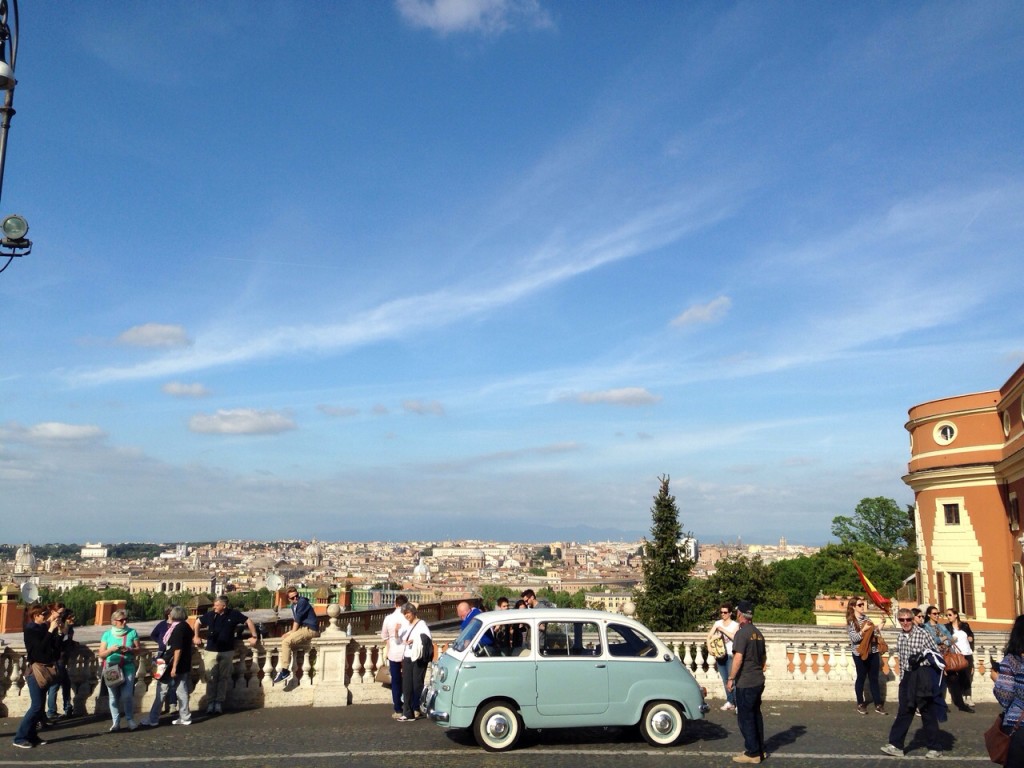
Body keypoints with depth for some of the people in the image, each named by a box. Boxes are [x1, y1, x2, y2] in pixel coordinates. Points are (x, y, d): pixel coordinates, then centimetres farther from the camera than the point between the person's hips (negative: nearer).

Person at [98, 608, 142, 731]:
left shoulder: (132, 632, 4)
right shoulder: (107, 634, 4)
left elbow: (139, 649, 6)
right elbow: (101, 654, 5)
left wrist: (130, 650, -13)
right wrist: (111, 649, -14)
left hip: (128, 667, -1)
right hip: (111, 668, 1)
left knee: (127, 695, -8)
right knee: (113, 696, 3)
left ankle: (129, 719, 9)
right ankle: (116, 721, 12)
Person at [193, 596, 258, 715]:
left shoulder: (233, 614, -6)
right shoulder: (210, 615, -2)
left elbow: (249, 621, 3)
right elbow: (198, 622, 17)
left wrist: (254, 636, 1)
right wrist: (196, 636, 13)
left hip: (227, 652, 0)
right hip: (211, 651, 0)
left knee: (223, 678, 5)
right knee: (211, 678, -1)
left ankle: (219, 703, 11)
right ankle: (210, 703, 6)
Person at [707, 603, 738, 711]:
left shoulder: (735, 625, -3)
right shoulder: (717, 623, 8)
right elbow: (709, 636, 6)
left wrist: (722, 629, -17)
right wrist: (710, 648, -8)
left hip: (731, 656, -4)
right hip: (720, 655, 4)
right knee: (725, 681, 9)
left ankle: (737, 703, -10)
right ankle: (729, 701, 19)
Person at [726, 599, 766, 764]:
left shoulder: (742, 633, -16)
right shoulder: (758, 633, 8)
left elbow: (738, 658, -21)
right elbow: (764, 657, 18)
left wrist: (730, 679, -15)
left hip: (745, 683, -8)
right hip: (758, 681, 8)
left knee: (745, 718, 1)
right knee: (756, 715, 17)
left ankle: (752, 753, 5)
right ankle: (759, 750, 24)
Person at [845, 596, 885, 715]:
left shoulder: (866, 618, 8)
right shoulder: (851, 621, -8)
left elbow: (875, 633, 13)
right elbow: (854, 638, -16)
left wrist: (876, 629, -3)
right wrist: (863, 630, -25)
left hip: (873, 652, 5)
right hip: (860, 653, -4)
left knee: (874, 678, 8)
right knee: (861, 678, 6)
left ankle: (878, 705, 14)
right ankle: (860, 704, 18)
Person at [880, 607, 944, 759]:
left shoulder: (923, 633, -10)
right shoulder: (900, 637, 9)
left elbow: (936, 652, -6)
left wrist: (922, 655, -20)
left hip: (922, 675, -6)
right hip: (907, 676, 6)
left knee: (927, 711, 3)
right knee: (904, 711, 9)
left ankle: (935, 747, 15)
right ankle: (896, 745, 12)